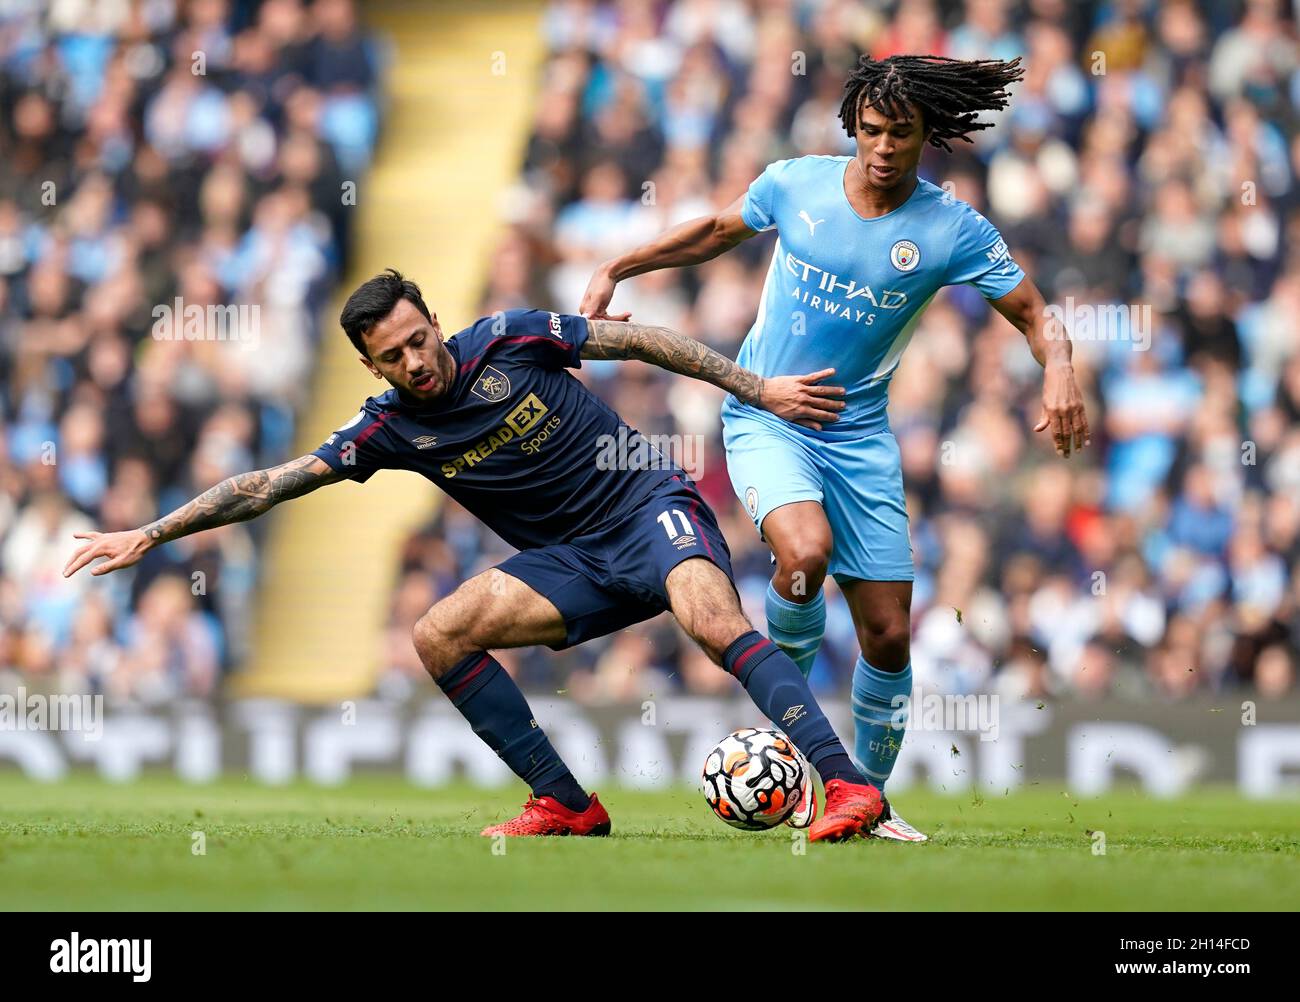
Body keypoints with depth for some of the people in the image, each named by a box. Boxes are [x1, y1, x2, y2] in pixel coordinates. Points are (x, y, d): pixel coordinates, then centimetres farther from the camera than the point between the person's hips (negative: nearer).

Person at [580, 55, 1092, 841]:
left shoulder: (953, 230, -9)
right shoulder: (795, 185, -5)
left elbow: (1035, 315, -3)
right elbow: (716, 231, 14)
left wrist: (1060, 373, -25)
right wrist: (616, 269, 9)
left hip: (859, 436, 1)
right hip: (764, 416, -1)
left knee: (889, 633, 0)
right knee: (806, 549, -31)